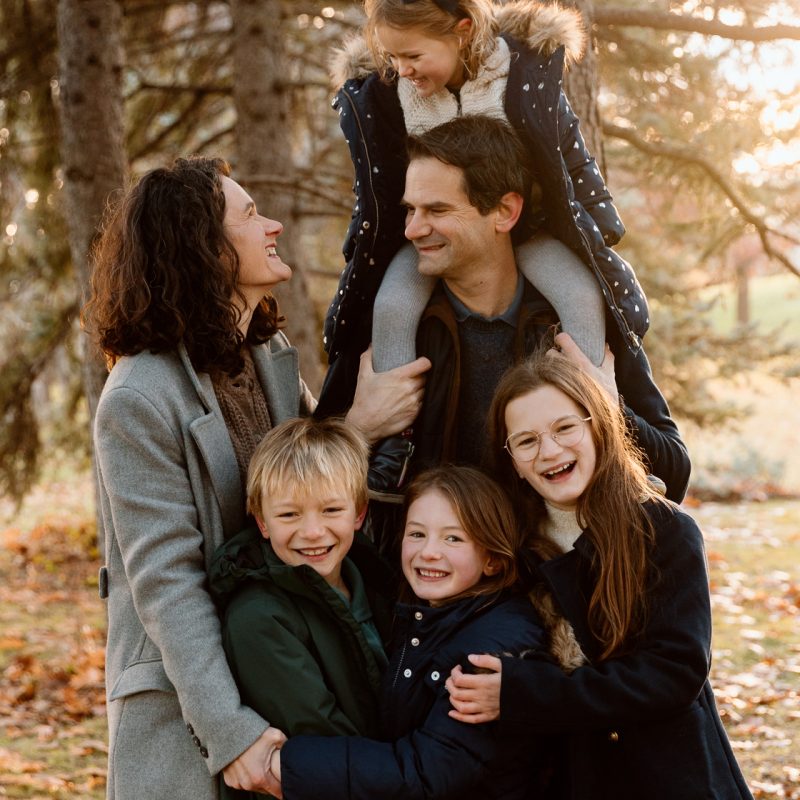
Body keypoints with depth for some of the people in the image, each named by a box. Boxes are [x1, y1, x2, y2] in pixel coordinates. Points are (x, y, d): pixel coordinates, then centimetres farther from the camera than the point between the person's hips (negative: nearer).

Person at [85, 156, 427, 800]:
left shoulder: (269, 353, 6)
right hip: (182, 692, -6)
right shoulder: (139, 399, -17)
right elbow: (166, 580, -20)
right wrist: (229, 730, -24)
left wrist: (358, 426, -17)